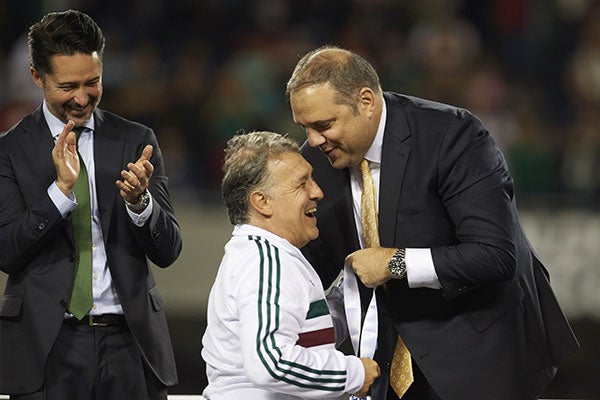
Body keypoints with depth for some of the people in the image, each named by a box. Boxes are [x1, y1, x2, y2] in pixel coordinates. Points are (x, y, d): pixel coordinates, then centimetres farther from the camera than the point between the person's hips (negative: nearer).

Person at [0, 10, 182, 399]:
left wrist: (139, 201, -16)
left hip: (130, 342, 1)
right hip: (48, 348, -1)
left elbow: (167, 251, 3)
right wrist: (61, 188, -17)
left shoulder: (136, 141, 6)